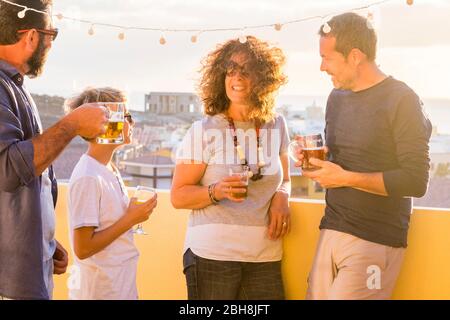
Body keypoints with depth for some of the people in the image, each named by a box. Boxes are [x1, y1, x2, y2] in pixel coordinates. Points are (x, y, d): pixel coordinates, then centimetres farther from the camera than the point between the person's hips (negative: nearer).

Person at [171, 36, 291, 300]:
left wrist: (282, 196, -2)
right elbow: (178, 196, -3)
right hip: (212, 255, -3)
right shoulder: (203, 131, -5)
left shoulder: (276, 126, 7)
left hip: (265, 256, 3)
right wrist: (216, 191, -21)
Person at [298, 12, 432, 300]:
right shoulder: (337, 97, 13)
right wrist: (315, 160, 4)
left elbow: (416, 181, -15)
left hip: (375, 242, -6)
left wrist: (346, 178, -15)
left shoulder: (401, 100, -10)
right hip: (331, 232, 7)